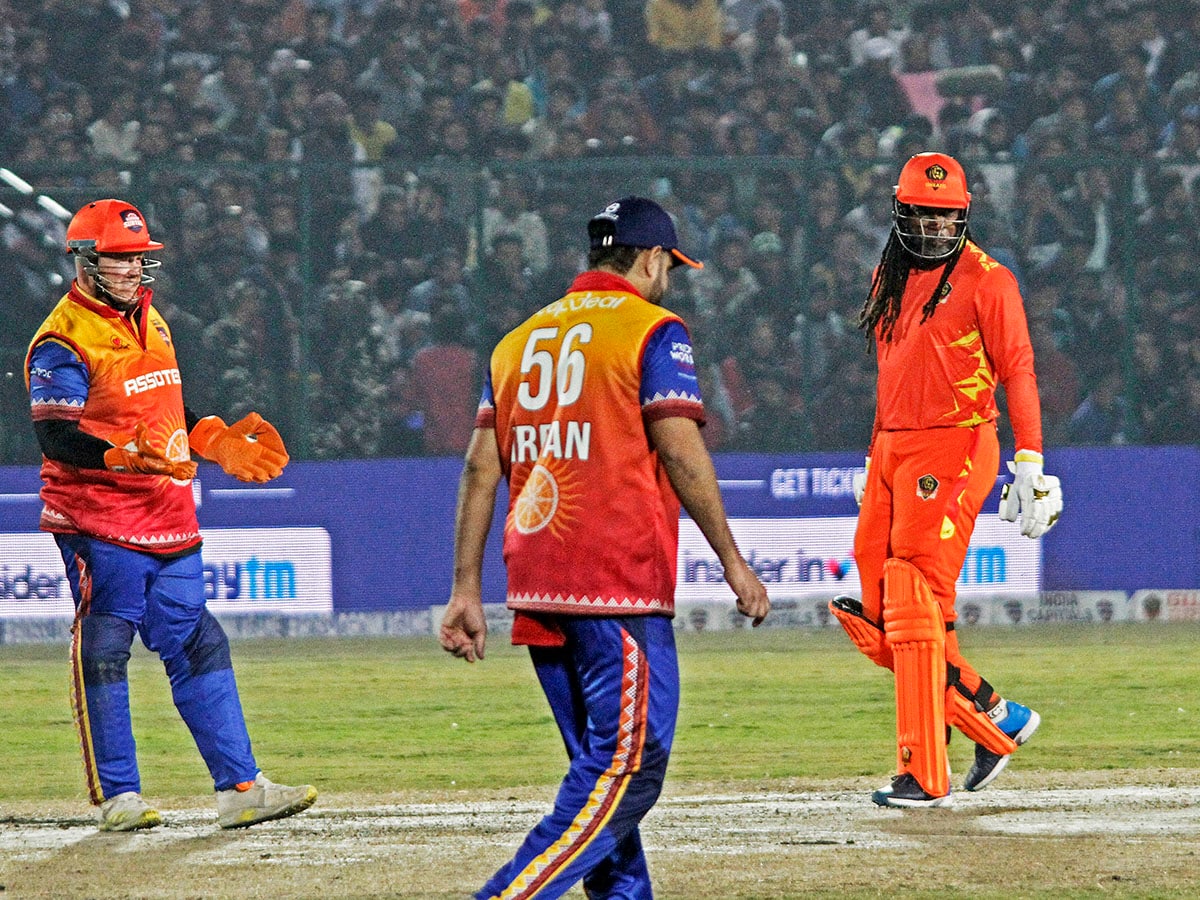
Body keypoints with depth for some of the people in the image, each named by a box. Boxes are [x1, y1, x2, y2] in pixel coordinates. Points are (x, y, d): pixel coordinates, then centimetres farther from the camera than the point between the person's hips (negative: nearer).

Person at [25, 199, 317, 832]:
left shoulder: (149, 322, 17)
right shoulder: (63, 341, -11)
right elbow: (56, 434, -22)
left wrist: (220, 443, 14)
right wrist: (127, 456, -36)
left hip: (169, 519, 8)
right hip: (100, 524, -8)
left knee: (197, 648, 6)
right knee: (103, 652, -4)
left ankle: (239, 786, 7)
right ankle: (118, 796, 1)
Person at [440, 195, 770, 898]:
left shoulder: (520, 340, 17)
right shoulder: (653, 332, -2)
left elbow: (481, 470, 12)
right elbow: (681, 453, -11)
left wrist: (467, 589, 12)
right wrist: (733, 561, -6)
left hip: (536, 590, 7)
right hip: (621, 583, -7)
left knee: (603, 771, 16)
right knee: (628, 770, -9)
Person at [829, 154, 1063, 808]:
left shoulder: (985, 280, -5)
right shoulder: (890, 279, 17)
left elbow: (1017, 372, -10)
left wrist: (1029, 464, -17)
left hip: (951, 450, -8)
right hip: (889, 450, 8)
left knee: (916, 612, -13)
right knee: (878, 622, 4)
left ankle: (924, 776, -10)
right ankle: (997, 720, 17)